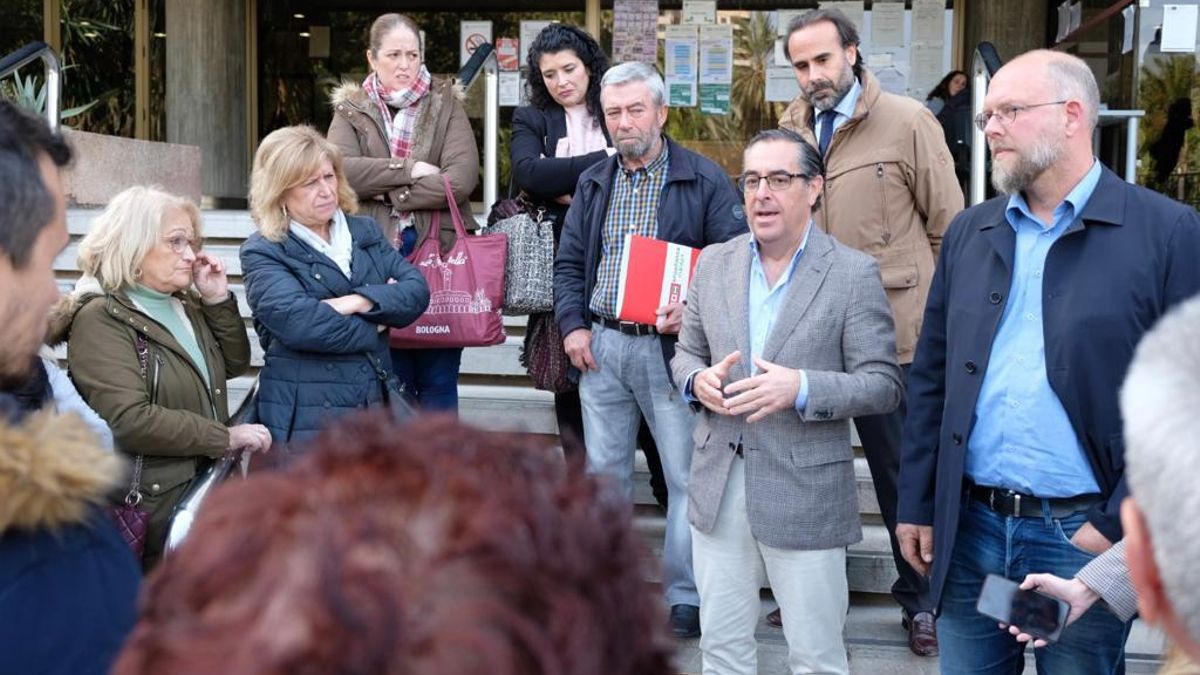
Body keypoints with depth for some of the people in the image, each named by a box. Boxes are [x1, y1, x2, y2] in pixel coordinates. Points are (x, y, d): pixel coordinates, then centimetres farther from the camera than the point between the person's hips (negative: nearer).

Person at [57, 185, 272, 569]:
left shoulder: (184, 306, 13)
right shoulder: (101, 320, -14)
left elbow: (236, 364, 17)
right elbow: (129, 420, -24)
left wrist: (218, 299, 3)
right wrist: (225, 437, -20)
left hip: (206, 487, 8)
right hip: (151, 506, -8)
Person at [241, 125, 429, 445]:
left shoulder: (365, 231, 14)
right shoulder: (262, 252, -3)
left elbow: (417, 290, 1)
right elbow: (297, 322, -19)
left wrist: (360, 302, -16)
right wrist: (376, 327, -7)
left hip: (378, 404, 5)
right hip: (305, 416, -4)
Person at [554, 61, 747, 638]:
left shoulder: (705, 180, -2)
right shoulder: (593, 184, 14)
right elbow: (569, 263, 16)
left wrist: (694, 308, -20)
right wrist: (573, 325, 2)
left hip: (669, 349, -4)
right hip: (600, 346, 4)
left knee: (687, 476, -1)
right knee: (604, 471, 11)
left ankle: (686, 596, 11)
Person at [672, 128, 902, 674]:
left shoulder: (854, 274, -7)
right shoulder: (714, 264, 7)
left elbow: (883, 383, -9)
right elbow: (686, 353, 15)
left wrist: (801, 387, -24)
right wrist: (699, 380, -9)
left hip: (805, 492, -4)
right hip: (719, 486, 4)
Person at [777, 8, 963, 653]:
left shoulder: (907, 123, -7)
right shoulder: (791, 129, 8)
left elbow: (950, 229, -4)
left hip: (892, 331, -4)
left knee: (902, 468, 8)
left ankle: (920, 600, 26)